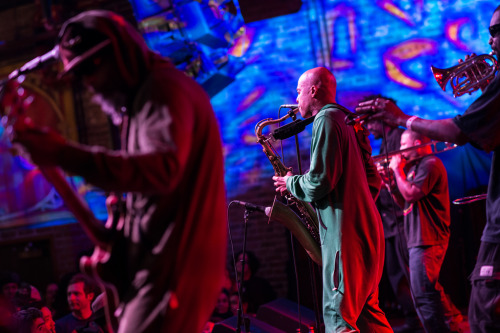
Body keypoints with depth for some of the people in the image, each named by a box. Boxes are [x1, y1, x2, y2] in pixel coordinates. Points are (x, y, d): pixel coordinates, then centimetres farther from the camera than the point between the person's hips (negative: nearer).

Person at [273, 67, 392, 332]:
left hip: (345, 231, -10)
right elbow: (372, 178, 24)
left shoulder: (326, 120, -9)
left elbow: (320, 181, -17)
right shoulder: (347, 120, 21)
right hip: (366, 227, 10)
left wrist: (291, 183, 1)